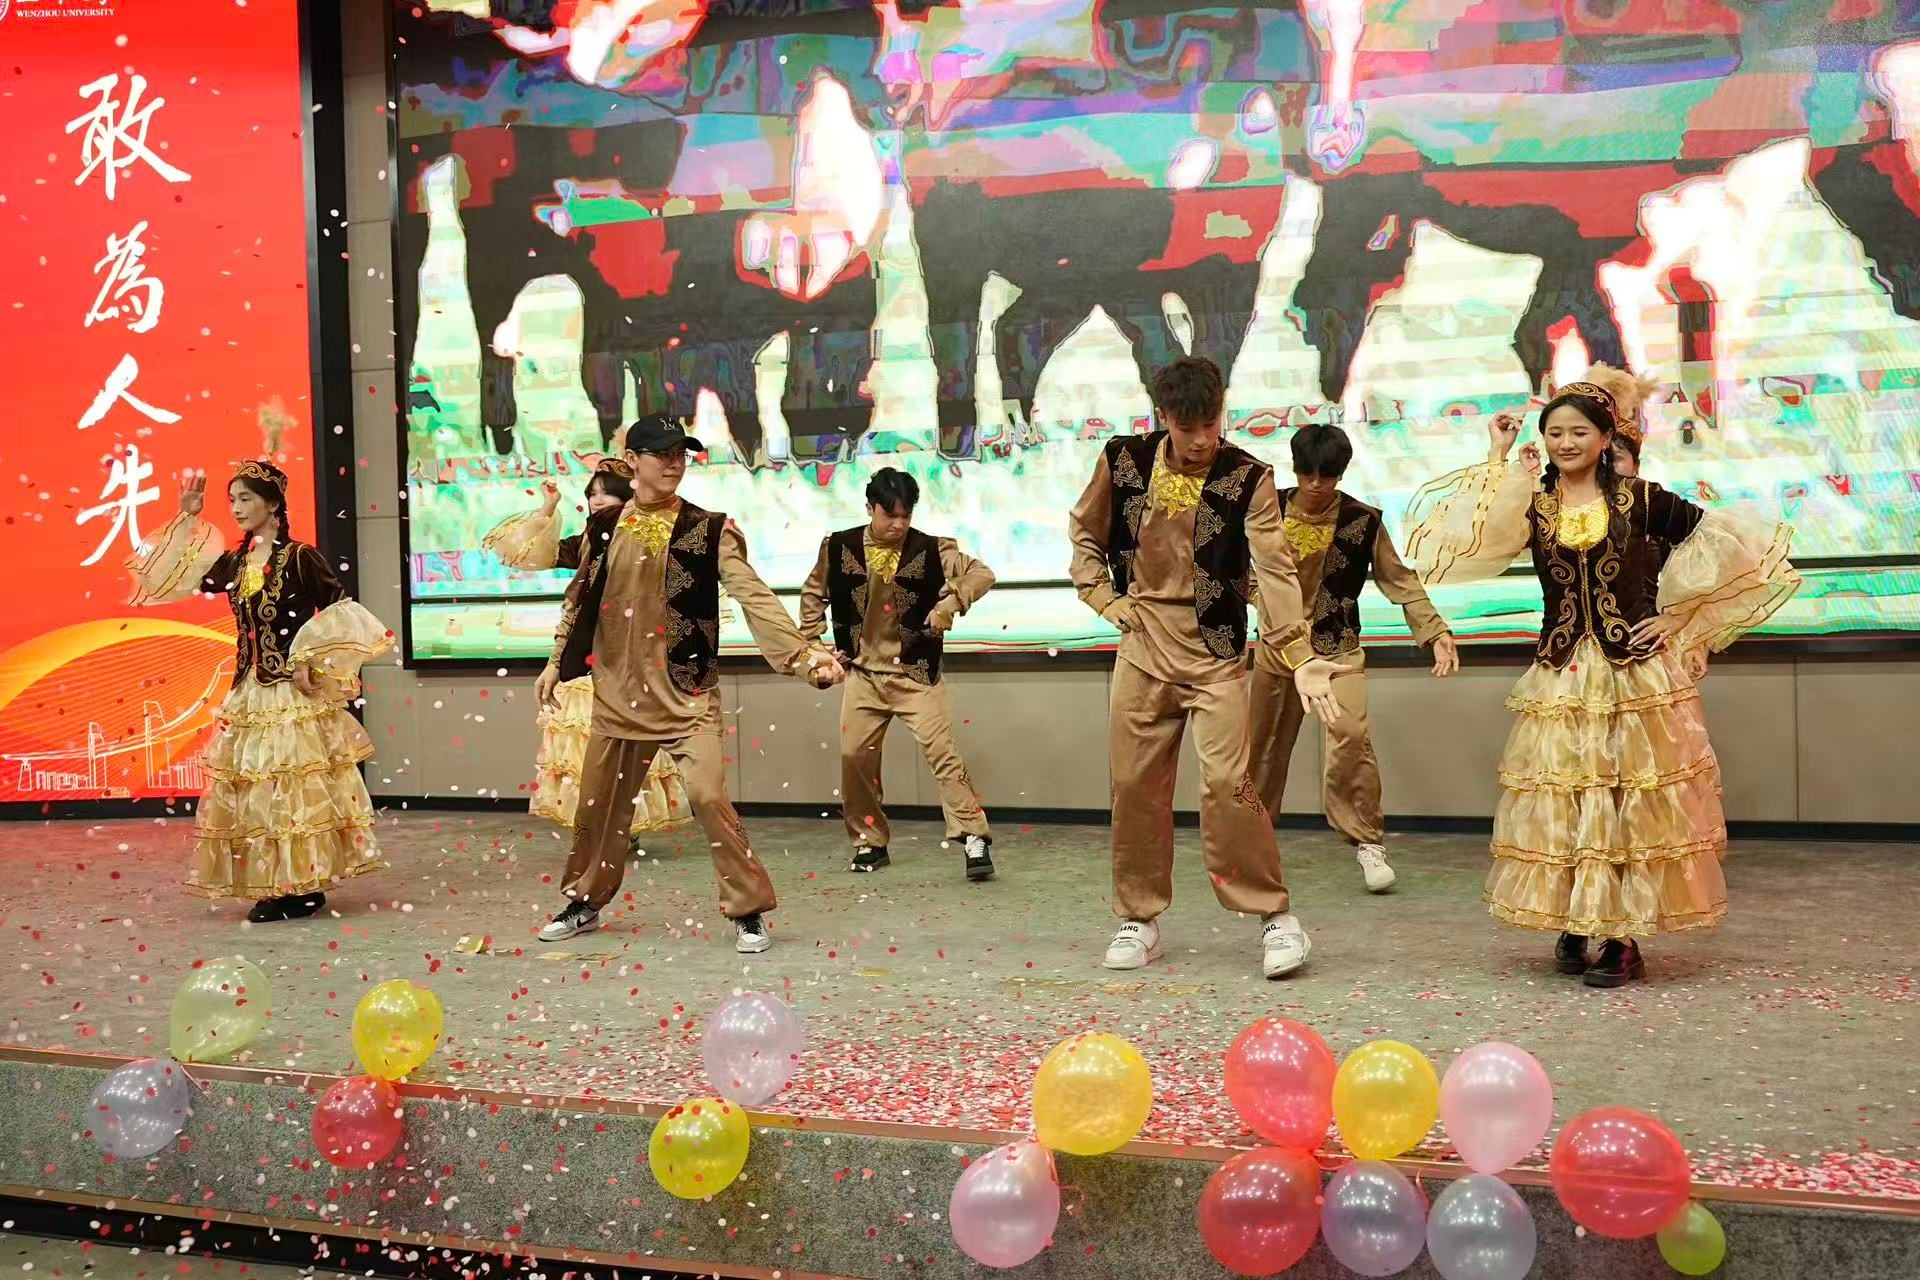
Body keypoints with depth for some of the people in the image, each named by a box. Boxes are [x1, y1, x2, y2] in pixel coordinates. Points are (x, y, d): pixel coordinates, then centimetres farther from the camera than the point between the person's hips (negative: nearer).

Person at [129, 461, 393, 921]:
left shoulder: (300, 557, -8)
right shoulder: (234, 562, 10)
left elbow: (341, 611, -10)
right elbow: (175, 578, 16)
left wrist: (310, 661, -14)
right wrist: (187, 519, 12)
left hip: (293, 693, -7)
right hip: (250, 693, 7)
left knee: (297, 784, -6)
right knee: (251, 787, 7)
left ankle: (306, 886, 1)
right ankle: (274, 887, 14)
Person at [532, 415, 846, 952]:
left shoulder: (710, 530, -6)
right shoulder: (603, 528, 5)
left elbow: (753, 596, -15)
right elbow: (579, 601, 16)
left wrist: (802, 654, -27)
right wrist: (557, 663, 16)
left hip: (686, 691, -4)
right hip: (619, 690, 4)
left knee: (709, 797, -13)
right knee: (599, 802, 13)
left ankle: (748, 911, 1)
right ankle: (584, 903, 33)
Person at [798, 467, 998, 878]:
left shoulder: (931, 549, -8)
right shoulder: (838, 547, -2)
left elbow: (982, 574, -8)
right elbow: (814, 594, 14)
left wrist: (951, 602, -24)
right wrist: (812, 643, 8)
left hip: (916, 674, -3)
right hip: (863, 674, 3)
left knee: (942, 752, -13)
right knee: (854, 756, 4)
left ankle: (975, 839, -13)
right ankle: (869, 842, 21)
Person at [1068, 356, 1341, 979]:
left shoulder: (1248, 477, -9)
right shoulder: (1124, 460, 0)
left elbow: (1273, 570, -17)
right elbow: (1084, 534, 15)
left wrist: (1300, 657, -27)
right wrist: (1107, 600, 2)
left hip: (1216, 652, -3)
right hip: (1143, 648, 3)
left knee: (1227, 782, -13)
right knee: (1135, 786, 6)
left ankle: (1274, 914, 3)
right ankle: (1139, 919, 20)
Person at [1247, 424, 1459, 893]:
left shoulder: (1363, 521, -8)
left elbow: (1399, 580, -6)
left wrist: (1435, 631, -14)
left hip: (1338, 649, -2)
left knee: (1350, 737, -21)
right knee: (1263, 743, 10)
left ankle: (1368, 843, -9)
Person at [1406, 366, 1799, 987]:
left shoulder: (1638, 499, 1)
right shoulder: (1529, 504, 3)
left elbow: (1729, 542, 3)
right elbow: (1463, 538, -15)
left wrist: (1678, 616, 1)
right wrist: (1497, 459, -10)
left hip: (1638, 677, -1)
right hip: (1561, 680, 2)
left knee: (1633, 801, 1)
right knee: (1560, 803, 5)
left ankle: (1623, 936, 10)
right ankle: (1571, 927, 19)